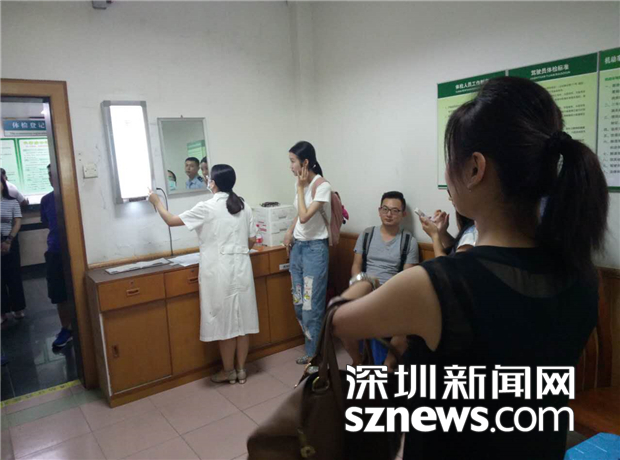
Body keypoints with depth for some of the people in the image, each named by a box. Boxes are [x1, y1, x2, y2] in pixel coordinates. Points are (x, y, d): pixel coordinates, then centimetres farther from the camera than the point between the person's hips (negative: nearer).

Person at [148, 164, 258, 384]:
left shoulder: (207, 208, -10)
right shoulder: (244, 207, 5)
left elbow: (171, 221, -4)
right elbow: (252, 241, 10)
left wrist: (156, 202, 13)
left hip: (219, 271, -5)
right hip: (241, 268, 5)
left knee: (225, 321, 6)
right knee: (242, 319, 11)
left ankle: (228, 371, 20)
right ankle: (241, 369, 22)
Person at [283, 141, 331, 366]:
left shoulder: (322, 186, -16)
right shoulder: (301, 183, 7)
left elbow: (305, 216, -23)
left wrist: (300, 188, -16)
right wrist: (290, 231, 7)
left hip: (315, 248, -8)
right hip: (298, 246, 8)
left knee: (312, 304, 0)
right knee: (299, 303, 13)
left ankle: (315, 354, 17)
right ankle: (313, 347, 30)